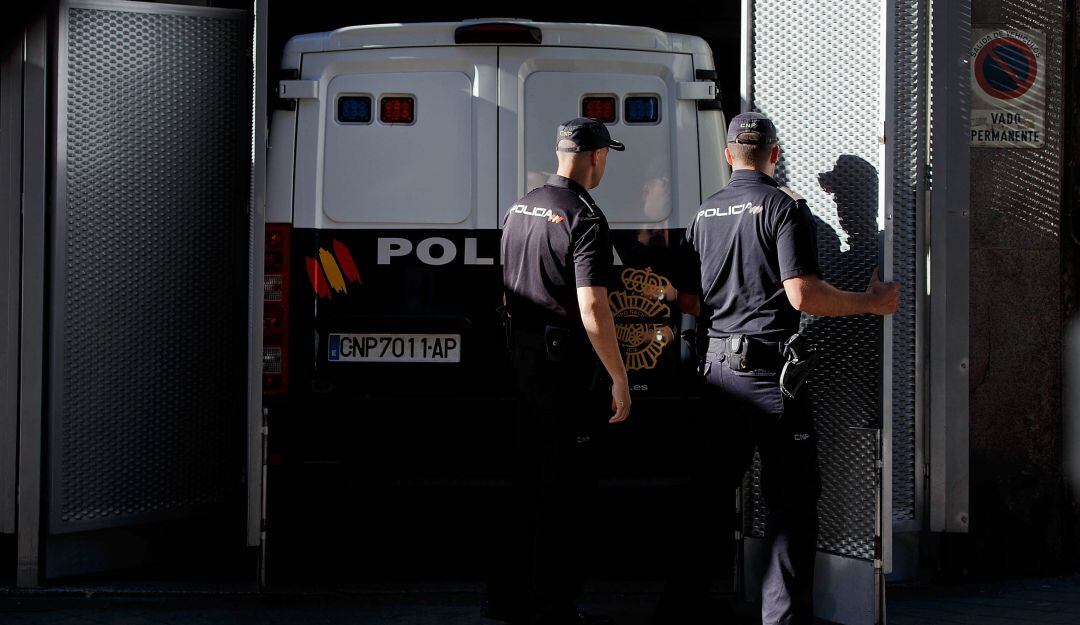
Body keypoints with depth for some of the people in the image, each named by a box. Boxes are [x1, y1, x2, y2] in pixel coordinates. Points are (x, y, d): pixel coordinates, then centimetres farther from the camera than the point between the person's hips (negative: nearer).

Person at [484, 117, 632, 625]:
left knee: (527, 481, 16)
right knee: (564, 488, -1)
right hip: (566, 362, -8)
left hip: (522, 355, 8)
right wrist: (619, 381, -17)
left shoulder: (520, 209, 10)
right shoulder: (585, 218, -16)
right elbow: (592, 311, -22)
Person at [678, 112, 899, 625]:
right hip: (769, 371, -6)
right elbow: (802, 295, -18)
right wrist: (872, 303, -7)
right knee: (790, 499, -1)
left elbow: (690, 302, 15)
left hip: (719, 367, 6)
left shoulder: (705, 214, 10)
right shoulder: (784, 206, -9)